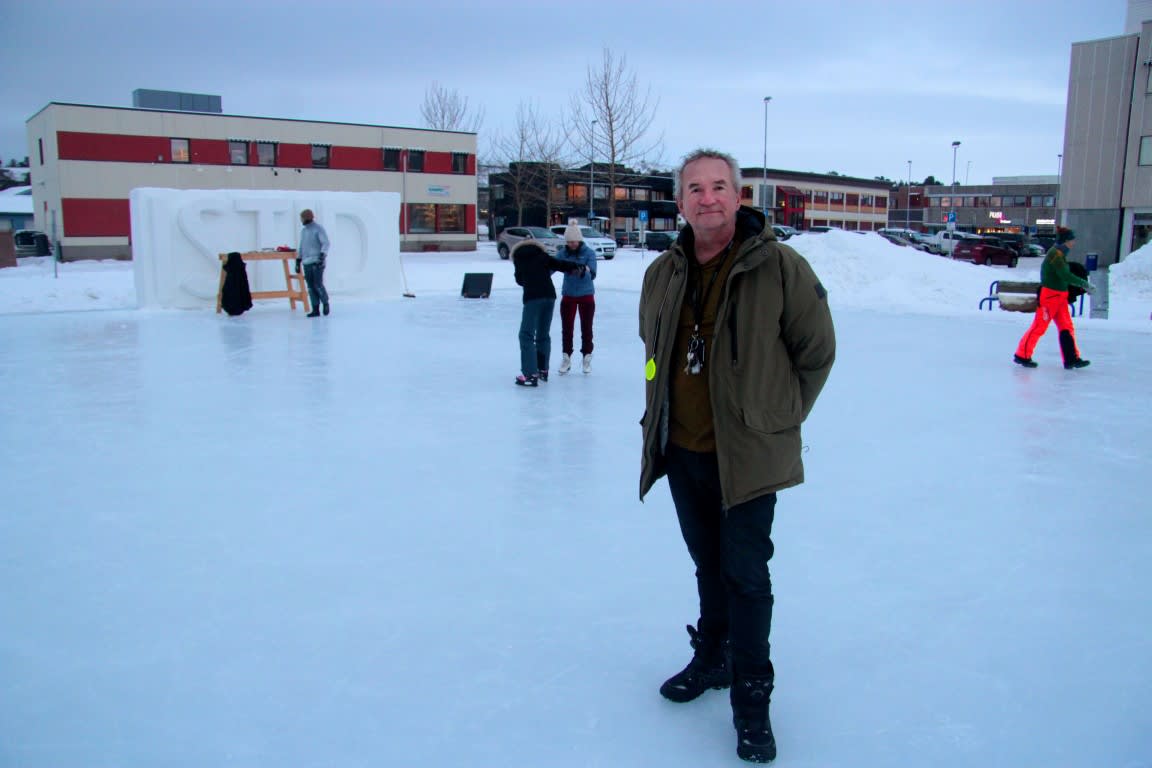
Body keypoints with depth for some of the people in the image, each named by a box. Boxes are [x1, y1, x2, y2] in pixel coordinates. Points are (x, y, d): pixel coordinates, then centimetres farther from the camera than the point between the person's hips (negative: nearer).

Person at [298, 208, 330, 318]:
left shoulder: (319, 229, -4)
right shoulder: (303, 231, 17)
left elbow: (326, 243, -14)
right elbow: (301, 248, 21)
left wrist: (323, 255, -30)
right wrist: (298, 262, 17)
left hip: (317, 262, -7)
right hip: (307, 263, 7)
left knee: (318, 285, -11)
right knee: (311, 287, 3)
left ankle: (325, 303, 12)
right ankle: (315, 310, 5)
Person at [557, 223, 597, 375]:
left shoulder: (589, 253, -10)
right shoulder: (563, 253, -4)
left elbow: (592, 274, -20)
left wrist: (584, 270, -42)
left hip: (586, 296, -2)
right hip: (568, 296, 2)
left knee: (586, 328, 8)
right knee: (566, 328, 6)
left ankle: (587, 358, 20)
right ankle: (566, 358, 18)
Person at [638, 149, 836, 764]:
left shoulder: (780, 267, -13)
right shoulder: (662, 275, 2)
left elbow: (817, 352, -4)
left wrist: (778, 417, 2)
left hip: (748, 453, -5)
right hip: (680, 451, 5)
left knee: (745, 573, 1)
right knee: (708, 563, 20)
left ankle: (751, 701, 16)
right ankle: (712, 658, 41)